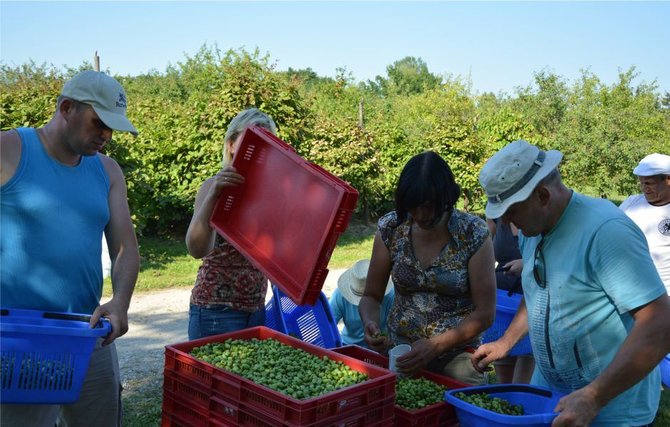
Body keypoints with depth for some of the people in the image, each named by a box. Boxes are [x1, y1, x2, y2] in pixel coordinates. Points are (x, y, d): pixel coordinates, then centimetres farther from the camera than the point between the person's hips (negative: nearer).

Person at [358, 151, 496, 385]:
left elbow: (485, 313, -10)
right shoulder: (390, 228, -6)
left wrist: (436, 346, -20)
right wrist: (370, 323, -18)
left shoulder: (473, 234, -13)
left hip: (458, 357, -2)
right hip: (401, 353, 2)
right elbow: (371, 296, 3)